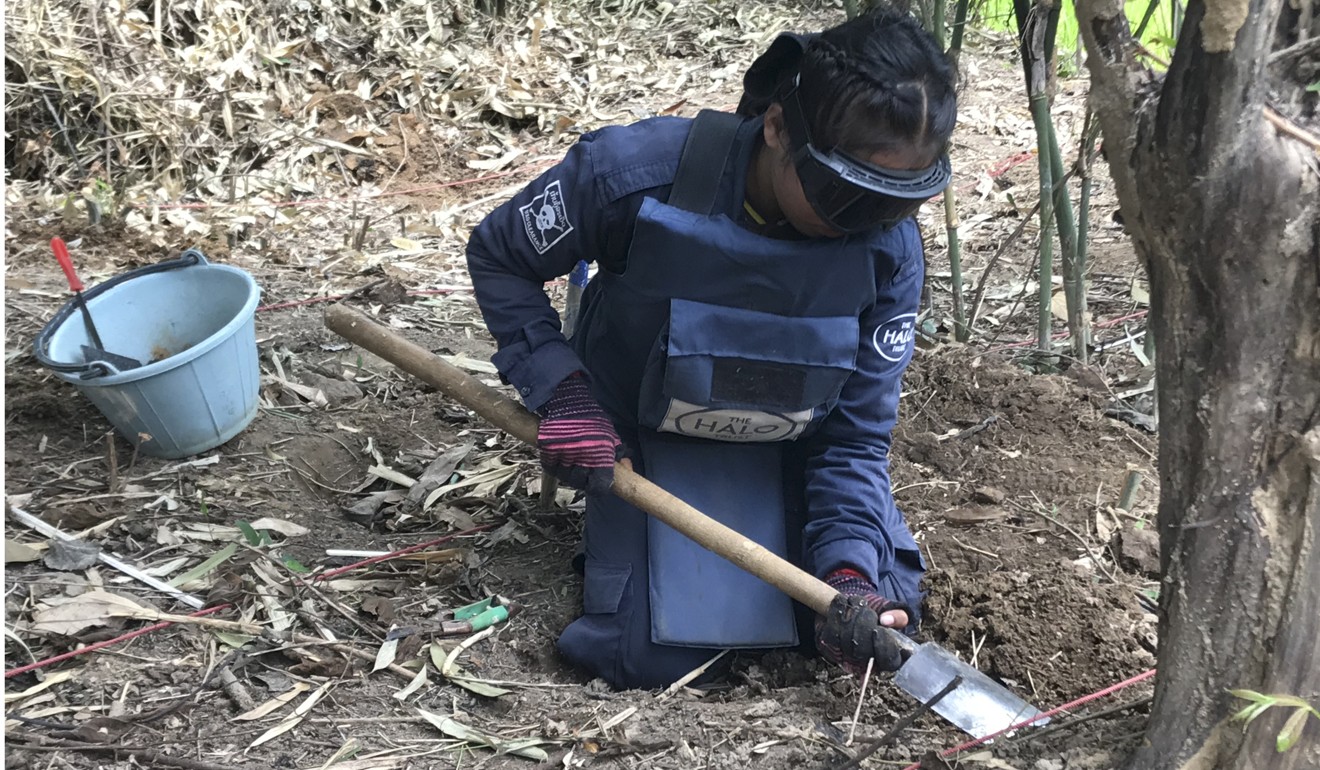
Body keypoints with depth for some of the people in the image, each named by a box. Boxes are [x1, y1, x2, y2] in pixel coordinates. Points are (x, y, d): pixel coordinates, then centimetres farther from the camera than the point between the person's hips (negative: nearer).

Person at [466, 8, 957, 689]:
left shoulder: (890, 251, -24)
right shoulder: (632, 174, -32)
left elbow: (856, 433, -16)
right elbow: (498, 257, -13)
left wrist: (848, 569, -30)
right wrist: (561, 393, -24)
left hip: (791, 446, 3)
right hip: (644, 436, -2)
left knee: (883, 607, -6)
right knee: (652, 655, -14)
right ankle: (615, 530, 19)